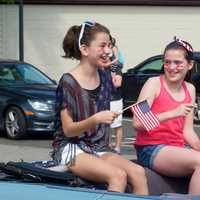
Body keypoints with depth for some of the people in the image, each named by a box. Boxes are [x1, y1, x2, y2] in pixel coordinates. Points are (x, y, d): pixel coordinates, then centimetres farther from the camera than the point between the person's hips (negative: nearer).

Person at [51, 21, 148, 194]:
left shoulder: (104, 75, 7)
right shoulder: (69, 82, -12)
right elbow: (68, 129, -14)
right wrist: (95, 119, -27)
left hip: (98, 148, 6)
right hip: (71, 149, -6)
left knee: (138, 172, -21)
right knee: (118, 176, -31)